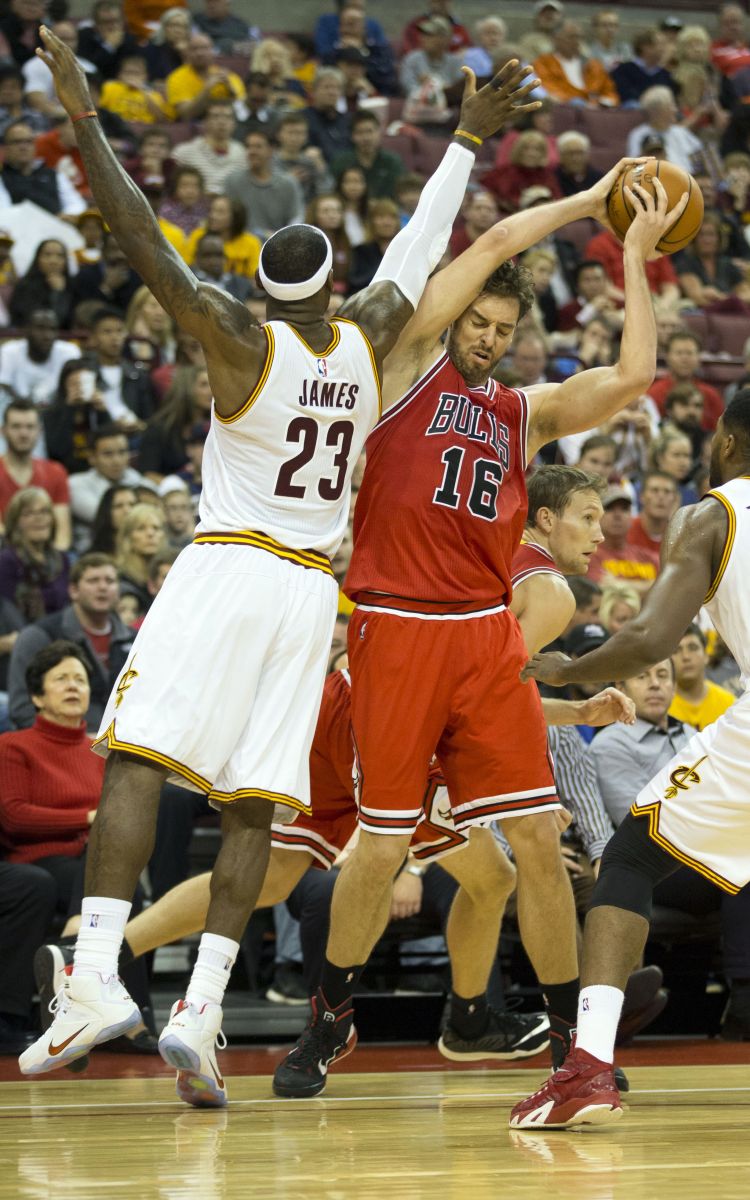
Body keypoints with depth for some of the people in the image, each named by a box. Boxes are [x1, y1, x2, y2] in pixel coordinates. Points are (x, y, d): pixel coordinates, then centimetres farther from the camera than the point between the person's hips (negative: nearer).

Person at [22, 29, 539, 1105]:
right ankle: (200, 1015, -8)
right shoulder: (368, 341, 5)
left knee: (136, 763, -9)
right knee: (250, 808, 2)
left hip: (225, 569, -4)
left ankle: (95, 980, -24)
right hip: (311, 591, 4)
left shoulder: (242, 340, -8)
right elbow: (420, 249, 20)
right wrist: (466, 139, 32)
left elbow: (145, 243, -15)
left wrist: (83, 118, -14)